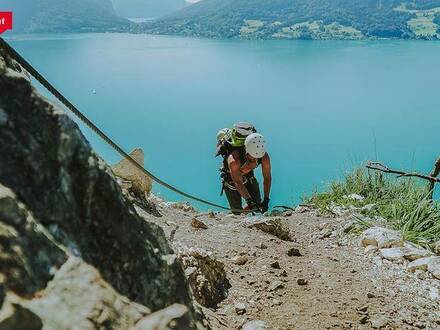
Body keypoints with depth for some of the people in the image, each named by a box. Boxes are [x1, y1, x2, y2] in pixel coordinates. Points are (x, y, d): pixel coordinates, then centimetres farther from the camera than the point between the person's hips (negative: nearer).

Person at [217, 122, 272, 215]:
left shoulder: (264, 157, -31)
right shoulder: (234, 160, -43)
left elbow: (267, 178, -21)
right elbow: (238, 183, -39)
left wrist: (266, 199, -26)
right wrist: (248, 200, -47)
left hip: (249, 175, 4)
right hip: (230, 177, -4)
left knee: (257, 203, -1)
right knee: (237, 210, -8)